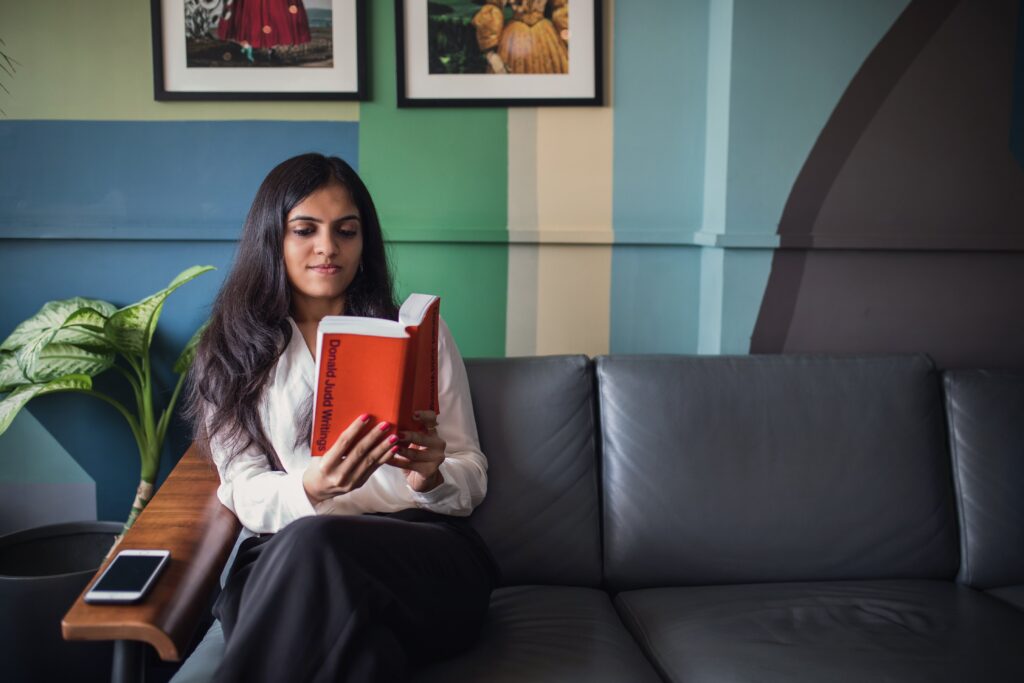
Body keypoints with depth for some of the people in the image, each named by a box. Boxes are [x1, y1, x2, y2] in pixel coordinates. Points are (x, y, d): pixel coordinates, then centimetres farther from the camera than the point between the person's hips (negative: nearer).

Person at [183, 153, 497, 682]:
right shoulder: (234, 352, 14)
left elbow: (472, 479, 12)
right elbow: (244, 492, 3)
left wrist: (430, 478, -13)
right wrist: (312, 488, -21)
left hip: (427, 553, 1)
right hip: (284, 562, -1)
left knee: (314, 542, -34)